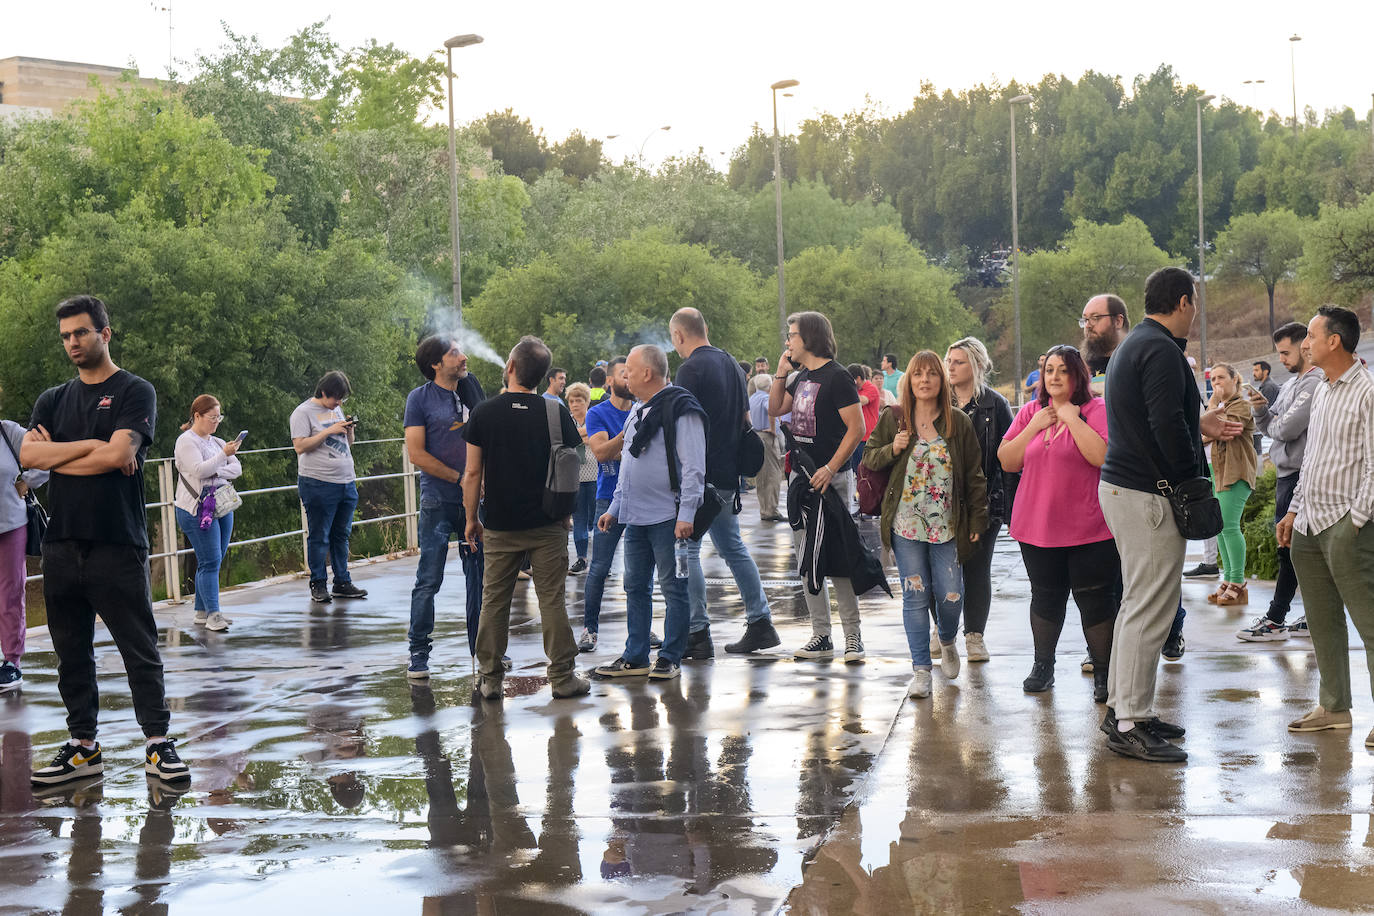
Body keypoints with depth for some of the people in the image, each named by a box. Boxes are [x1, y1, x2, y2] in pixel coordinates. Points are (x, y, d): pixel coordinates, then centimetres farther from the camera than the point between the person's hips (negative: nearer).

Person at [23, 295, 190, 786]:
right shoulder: (53, 400, 15)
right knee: (72, 653, 9)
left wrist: (55, 455, -4)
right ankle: (83, 747, 17)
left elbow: (117, 455, -14)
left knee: (140, 649, -2)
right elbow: (28, 455, -1)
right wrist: (90, 446, -9)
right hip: (62, 543, 5)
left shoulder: (134, 392, 0)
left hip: (118, 546, -5)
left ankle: (158, 744, 3)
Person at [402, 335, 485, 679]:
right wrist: (459, 478, -12)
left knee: (481, 576, 8)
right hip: (438, 502, -4)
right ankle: (418, 652, 6)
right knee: (429, 580, -3)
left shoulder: (473, 393, 10)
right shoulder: (420, 398, -3)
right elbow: (416, 452, -9)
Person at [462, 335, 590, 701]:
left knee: (494, 601, 8)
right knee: (553, 600, 4)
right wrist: (566, 513, 14)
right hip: (547, 524, 0)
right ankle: (562, 677, 6)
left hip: (499, 526, 0)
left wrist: (472, 519, 8)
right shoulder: (556, 413, -5)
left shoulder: (484, 413, -5)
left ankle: (490, 678, 12)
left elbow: (473, 472, -2)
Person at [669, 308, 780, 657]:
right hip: (729, 472, 8)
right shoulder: (730, 363, 12)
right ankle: (760, 624, 17)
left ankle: (698, 634, -4)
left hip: (700, 474, -8)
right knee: (732, 546, 16)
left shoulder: (691, 369, -14)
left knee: (687, 549, -2)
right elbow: (745, 416, 17)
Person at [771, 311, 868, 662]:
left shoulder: (836, 377, -12)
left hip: (829, 479, -9)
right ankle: (821, 636, 15)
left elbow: (857, 428, -16)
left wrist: (830, 469, -22)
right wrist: (781, 373, 10)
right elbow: (775, 409, 23)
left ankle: (853, 636, 0)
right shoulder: (802, 377, 13)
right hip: (801, 475, 9)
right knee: (805, 557, 9)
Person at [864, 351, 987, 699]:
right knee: (915, 596, -1)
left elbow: (974, 475, 6)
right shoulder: (892, 419, 4)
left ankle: (947, 641, 32)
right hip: (906, 524, 0)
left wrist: (977, 520, 2)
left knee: (950, 595, -1)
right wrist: (892, 449, -11)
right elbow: (868, 459, 9)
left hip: (947, 525, 0)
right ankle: (921, 670, 7)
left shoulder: (959, 422, 3)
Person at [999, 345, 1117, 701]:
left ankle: (1103, 673, 8)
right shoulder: (1030, 412, 10)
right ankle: (1042, 666, 28)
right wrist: (1034, 426, -6)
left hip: (1088, 528, -5)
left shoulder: (1095, 410, -6)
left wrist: (1071, 418, -17)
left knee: (1095, 598, -2)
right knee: (1046, 597, 15)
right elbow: (1007, 461, 5)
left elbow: (1102, 456, -22)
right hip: (1037, 526, 5)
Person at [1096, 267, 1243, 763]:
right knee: (1151, 608, -8)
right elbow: (1167, 425, -24)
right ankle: (1131, 725, -6)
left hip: (1121, 485, 11)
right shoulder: (1161, 351, -16)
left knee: (1139, 603, 17)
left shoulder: (1134, 345, 18)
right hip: (1149, 494, -11)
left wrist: (1199, 425, 26)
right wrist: (1193, 476, -13)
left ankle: (1121, 707, 23)